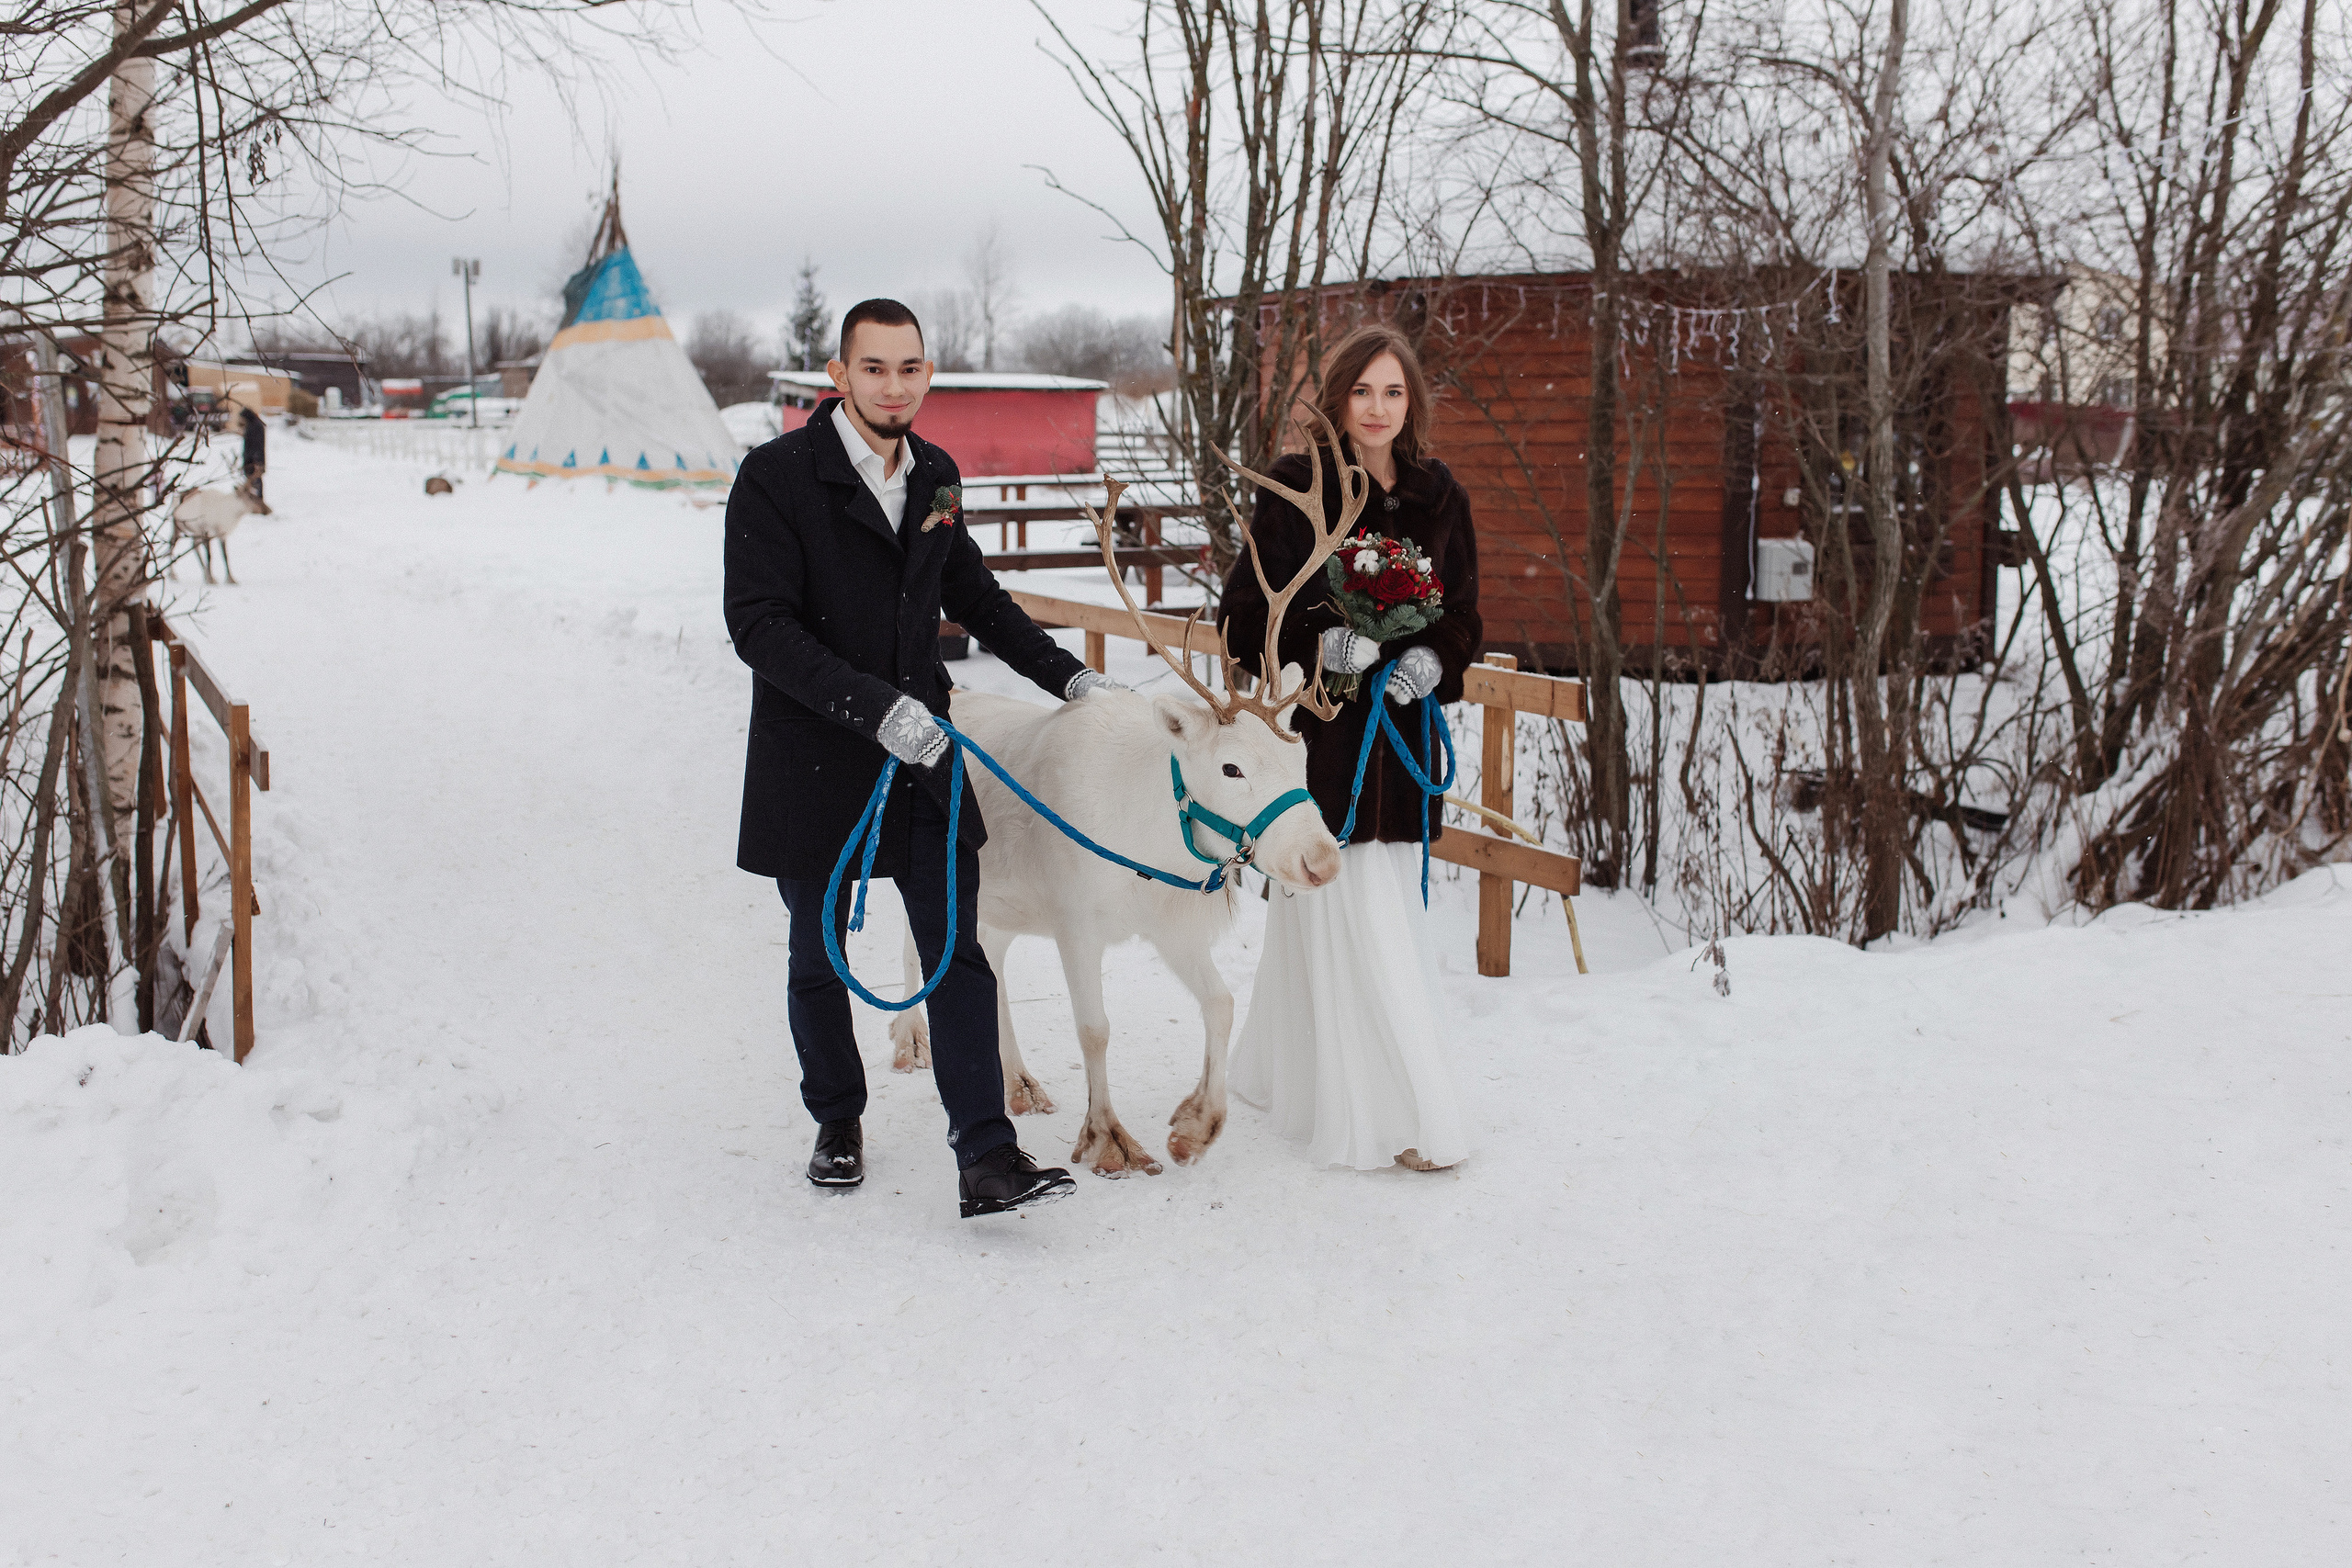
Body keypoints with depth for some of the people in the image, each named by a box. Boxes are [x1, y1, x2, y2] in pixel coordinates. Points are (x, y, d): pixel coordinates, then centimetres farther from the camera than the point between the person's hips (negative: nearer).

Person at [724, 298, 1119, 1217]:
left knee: (957, 952, -4)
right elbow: (759, 625, -18)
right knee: (819, 958, 12)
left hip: (921, 755, 4)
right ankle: (838, 1123, 33)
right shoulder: (778, 476, -11)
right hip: (815, 757, -4)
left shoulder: (934, 475, 7)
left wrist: (1064, 673, 18)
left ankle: (986, 1159, -5)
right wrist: (873, 705, -27)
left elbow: (975, 596, 23)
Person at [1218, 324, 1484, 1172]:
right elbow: (1247, 615, -7)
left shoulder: (1436, 497, 8)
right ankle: (1399, 1119, 0)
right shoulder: (1296, 490, -6)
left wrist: (1432, 660, -8)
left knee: (1320, 913, 13)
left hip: (1399, 732, 5)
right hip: (1320, 729, -5)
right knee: (1355, 917, -5)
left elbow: (1463, 614, 13)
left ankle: (1284, 1068, 32)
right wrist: (1323, 642, -24)